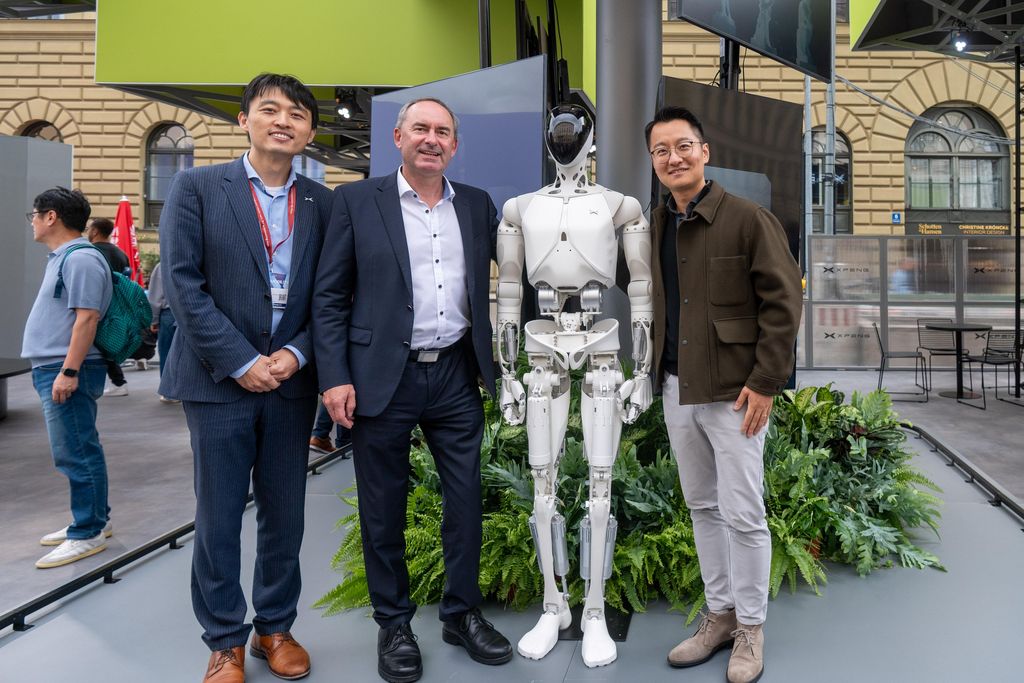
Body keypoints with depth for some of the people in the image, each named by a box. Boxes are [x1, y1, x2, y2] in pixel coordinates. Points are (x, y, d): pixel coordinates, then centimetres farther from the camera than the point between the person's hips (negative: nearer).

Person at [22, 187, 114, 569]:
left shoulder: (80, 259, -15)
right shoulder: (61, 258, 18)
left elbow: (87, 318, -22)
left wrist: (68, 371, -24)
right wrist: (57, 370, 20)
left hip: (67, 372, -11)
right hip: (55, 369, 11)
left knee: (75, 454, -6)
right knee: (81, 451, 15)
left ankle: (87, 534, 2)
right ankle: (93, 520, 25)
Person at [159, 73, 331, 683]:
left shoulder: (323, 203, 7)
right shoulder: (196, 188, 0)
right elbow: (184, 285, -7)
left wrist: (298, 353, -10)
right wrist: (241, 362, -12)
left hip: (292, 381, 3)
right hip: (219, 380, -2)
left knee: (285, 516, 11)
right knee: (219, 518, 7)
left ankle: (275, 628, 29)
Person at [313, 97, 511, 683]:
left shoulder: (478, 205, 9)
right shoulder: (357, 201, 0)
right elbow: (329, 296, -2)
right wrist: (335, 378, -10)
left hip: (456, 375, 3)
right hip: (384, 377, -2)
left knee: (466, 497, 10)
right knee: (384, 508, 9)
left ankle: (463, 612, 30)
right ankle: (394, 624, 28)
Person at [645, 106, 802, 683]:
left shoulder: (748, 219, -7)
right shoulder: (652, 228, 9)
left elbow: (783, 302, -9)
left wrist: (765, 382, -14)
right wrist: (656, 375, 9)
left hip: (734, 391, -5)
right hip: (676, 390, 6)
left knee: (742, 514, 1)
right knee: (703, 507, 15)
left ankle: (751, 627, 21)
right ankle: (720, 614, 31)